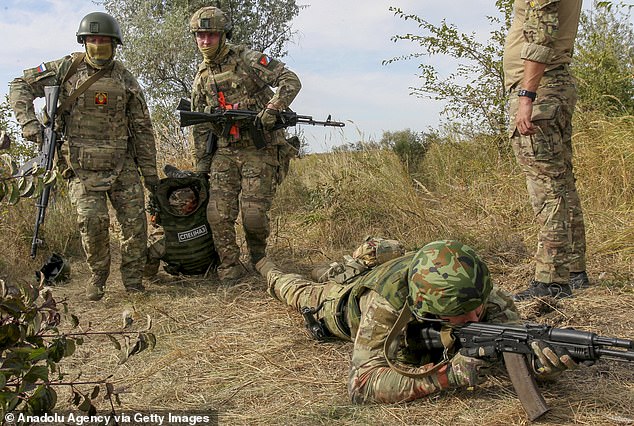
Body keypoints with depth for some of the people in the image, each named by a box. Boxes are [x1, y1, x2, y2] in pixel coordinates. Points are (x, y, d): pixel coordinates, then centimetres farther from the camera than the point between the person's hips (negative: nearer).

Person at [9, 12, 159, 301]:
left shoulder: (126, 80, 5)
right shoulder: (68, 68, 3)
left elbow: (142, 130, 8)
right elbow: (20, 86, 8)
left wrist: (150, 173, 7)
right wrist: (28, 121, -9)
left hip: (122, 164, 2)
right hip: (82, 166, -1)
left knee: (135, 220, -4)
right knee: (92, 220, -14)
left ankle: (133, 279, 13)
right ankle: (97, 276, 9)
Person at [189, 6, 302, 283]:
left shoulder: (247, 59, -4)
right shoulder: (201, 78, 13)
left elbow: (290, 80, -9)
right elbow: (200, 126, 17)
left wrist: (272, 109, -22)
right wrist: (201, 163, 13)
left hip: (259, 149, -5)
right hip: (225, 153, 5)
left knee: (254, 213, -7)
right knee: (218, 214, -5)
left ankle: (259, 257, 21)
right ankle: (231, 267, 8)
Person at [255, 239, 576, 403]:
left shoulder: (478, 291, -44)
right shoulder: (384, 305, -53)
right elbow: (362, 383, -58)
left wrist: (539, 360, -66)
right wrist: (447, 374, -67)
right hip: (348, 304, -2)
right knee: (306, 295, 30)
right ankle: (268, 270, 62)